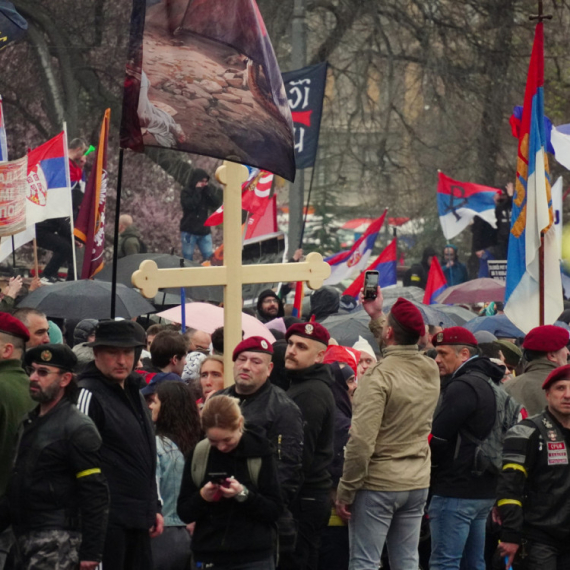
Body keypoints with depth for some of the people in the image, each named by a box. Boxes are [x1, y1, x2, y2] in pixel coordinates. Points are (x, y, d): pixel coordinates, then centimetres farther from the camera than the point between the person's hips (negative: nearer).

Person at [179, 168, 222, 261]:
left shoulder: (206, 191, 10)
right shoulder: (186, 192, -3)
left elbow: (217, 203, -3)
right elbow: (190, 205, -20)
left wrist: (208, 190, -9)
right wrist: (197, 191, -15)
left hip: (204, 231, 4)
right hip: (189, 232, -4)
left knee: (210, 257, -2)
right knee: (188, 258, 0)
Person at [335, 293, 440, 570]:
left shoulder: (379, 376, -18)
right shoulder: (431, 371, 3)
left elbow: (361, 442, -20)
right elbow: (401, 352, 28)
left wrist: (345, 491, -12)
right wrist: (376, 316, 32)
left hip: (378, 485, -7)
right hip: (417, 484, 7)